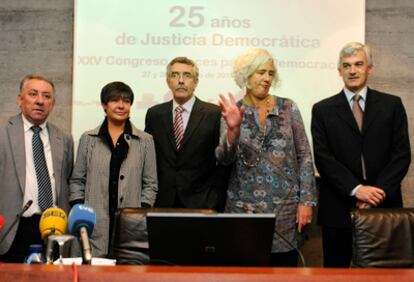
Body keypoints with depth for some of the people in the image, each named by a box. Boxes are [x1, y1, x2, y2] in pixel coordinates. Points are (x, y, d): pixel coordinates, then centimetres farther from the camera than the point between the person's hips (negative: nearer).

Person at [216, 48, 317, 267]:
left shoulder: (288, 107, 4)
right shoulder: (233, 112, 3)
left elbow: (304, 155, 3)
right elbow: (225, 158, -9)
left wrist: (306, 200, -3)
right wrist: (233, 128, -26)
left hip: (286, 207, 1)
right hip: (244, 207, 0)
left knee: (285, 262, 5)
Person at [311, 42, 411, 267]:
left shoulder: (392, 105, 7)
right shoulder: (323, 110, 4)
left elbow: (402, 154, 1)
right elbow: (323, 157, -4)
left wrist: (379, 192, -12)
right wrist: (356, 189, -15)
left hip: (384, 206, 1)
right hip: (338, 208, 0)